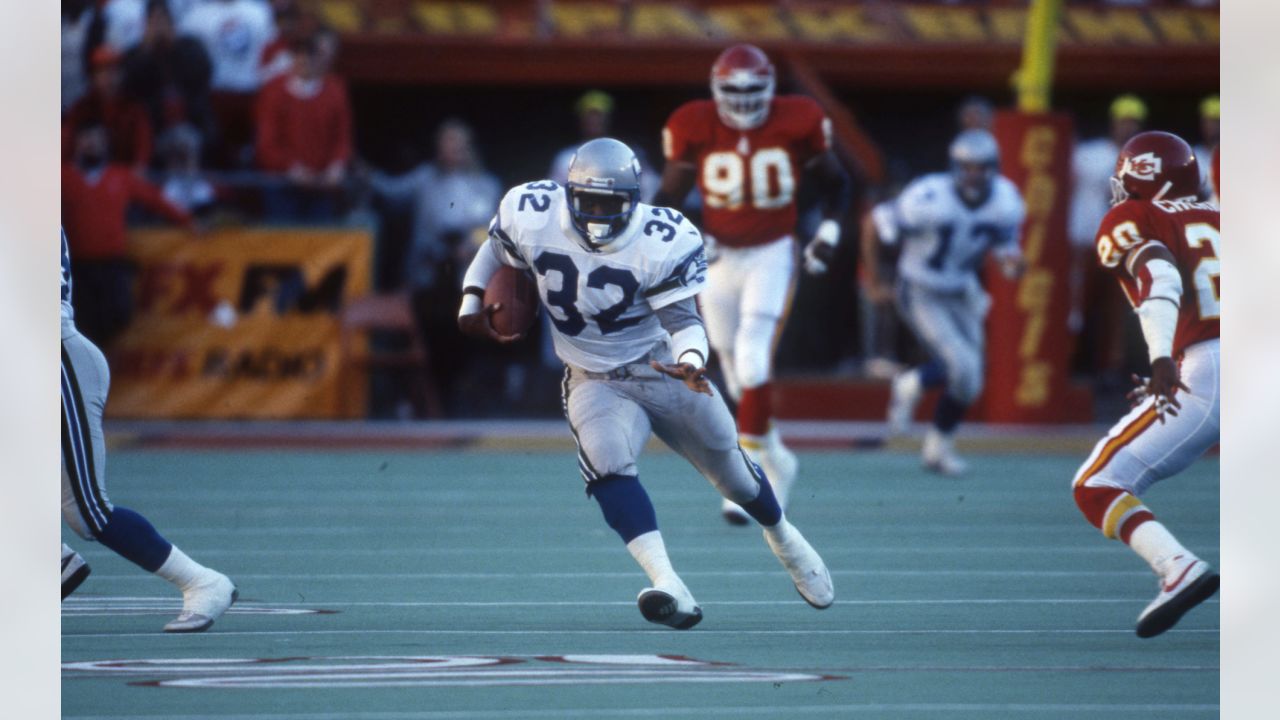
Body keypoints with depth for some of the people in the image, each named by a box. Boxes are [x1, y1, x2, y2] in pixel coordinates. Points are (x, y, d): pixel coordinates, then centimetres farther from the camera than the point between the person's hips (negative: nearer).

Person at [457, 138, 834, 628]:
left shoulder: (663, 244, -23)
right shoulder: (533, 218, -15)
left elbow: (682, 320, -23)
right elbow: (496, 251, 6)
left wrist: (690, 362, -43)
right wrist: (471, 305, -3)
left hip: (663, 368, -1)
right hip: (593, 380, 1)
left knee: (731, 472, 13)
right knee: (608, 465, -29)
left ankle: (784, 540, 48)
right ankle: (671, 591, -38)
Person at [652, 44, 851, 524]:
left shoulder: (796, 123, -10)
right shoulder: (694, 128, -9)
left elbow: (835, 184, 7)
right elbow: (669, 197, 0)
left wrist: (828, 233, -4)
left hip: (772, 255, -3)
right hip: (718, 255, 3)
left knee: (753, 357, -20)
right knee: (735, 370, 10)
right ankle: (775, 459, 33)